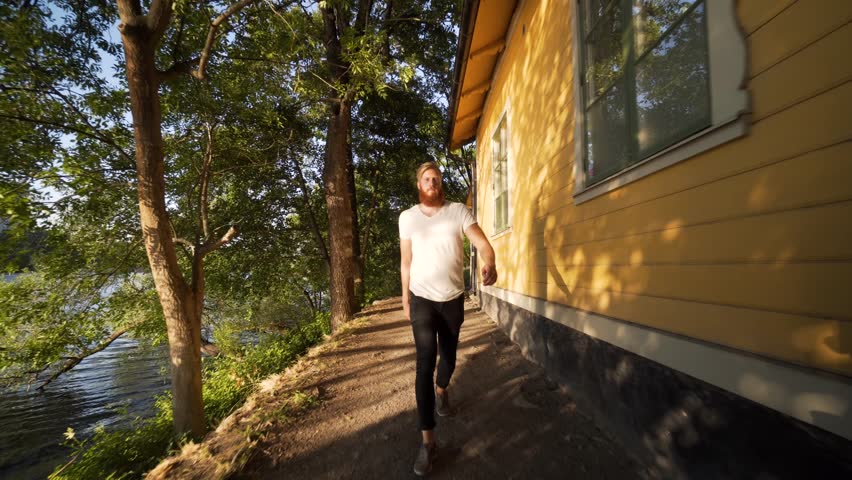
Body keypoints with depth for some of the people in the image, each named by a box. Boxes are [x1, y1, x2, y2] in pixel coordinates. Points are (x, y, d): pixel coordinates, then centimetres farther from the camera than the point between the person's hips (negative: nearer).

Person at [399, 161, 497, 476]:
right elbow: (406, 262, 5)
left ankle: (441, 391, 51)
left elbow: (482, 242, -18)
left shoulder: (458, 211, -6)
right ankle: (427, 440, 4)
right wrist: (405, 299, 8)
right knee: (425, 362, -7)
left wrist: (489, 264, -41)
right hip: (422, 299, -1)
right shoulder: (407, 218, -1)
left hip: (453, 299, 1)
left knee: (448, 355, 18)